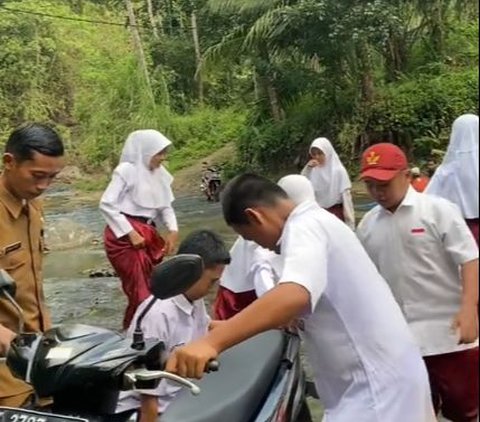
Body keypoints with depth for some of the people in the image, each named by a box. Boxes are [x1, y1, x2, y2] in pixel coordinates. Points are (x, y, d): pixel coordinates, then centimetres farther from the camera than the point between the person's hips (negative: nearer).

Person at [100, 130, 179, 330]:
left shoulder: (159, 173, 10)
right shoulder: (127, 170, -9)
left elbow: (165, 206, 17)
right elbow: (107, 204, -12)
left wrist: (173, 230, -1)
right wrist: (131, 234, -15)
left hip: (148, 234, 7)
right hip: (125, 236, -7)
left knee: (153, 288, 8)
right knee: (141, 292, -6)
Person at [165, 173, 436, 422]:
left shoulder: (304, 228, -17)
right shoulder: (318, 221, 15)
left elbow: (295, 295, -38)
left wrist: (211, 342, -45)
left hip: (378, 386, -10)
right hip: (388, 374, 10)